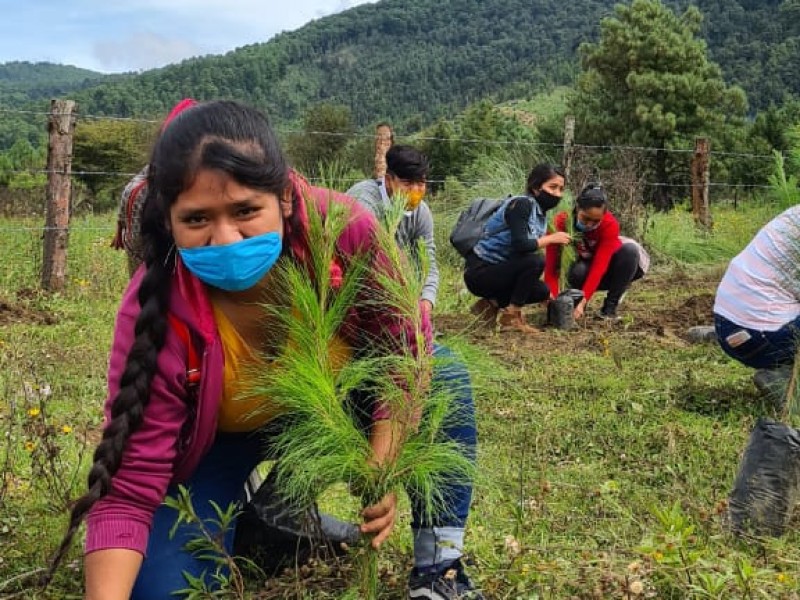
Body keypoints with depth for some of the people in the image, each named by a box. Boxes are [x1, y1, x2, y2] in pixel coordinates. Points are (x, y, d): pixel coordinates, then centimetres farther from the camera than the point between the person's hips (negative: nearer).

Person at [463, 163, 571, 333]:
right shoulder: (522, 204, -17)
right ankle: (511, 317, -14)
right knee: (535, 261, -24)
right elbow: (521, 245, -30)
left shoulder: (540, 213, 10)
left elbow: (530, 248, 12)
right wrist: (551, 238, -14)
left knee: (541, 291, -3)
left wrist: (549, 294, 8)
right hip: (479, 271, -9)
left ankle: (491, 304, 8)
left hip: (498, 270, 9)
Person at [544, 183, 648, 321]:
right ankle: (575, 301, -5)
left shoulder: (610, 224, -26)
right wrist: (552, 297, -43)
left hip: (605, 271, 1)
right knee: (578, 272, -38)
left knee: (630, 249, -29)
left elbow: (599, 265, -32)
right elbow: (552, 264, -28)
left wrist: (583, 301, -42)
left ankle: (610, 305, -18)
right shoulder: (561, 222, -25)